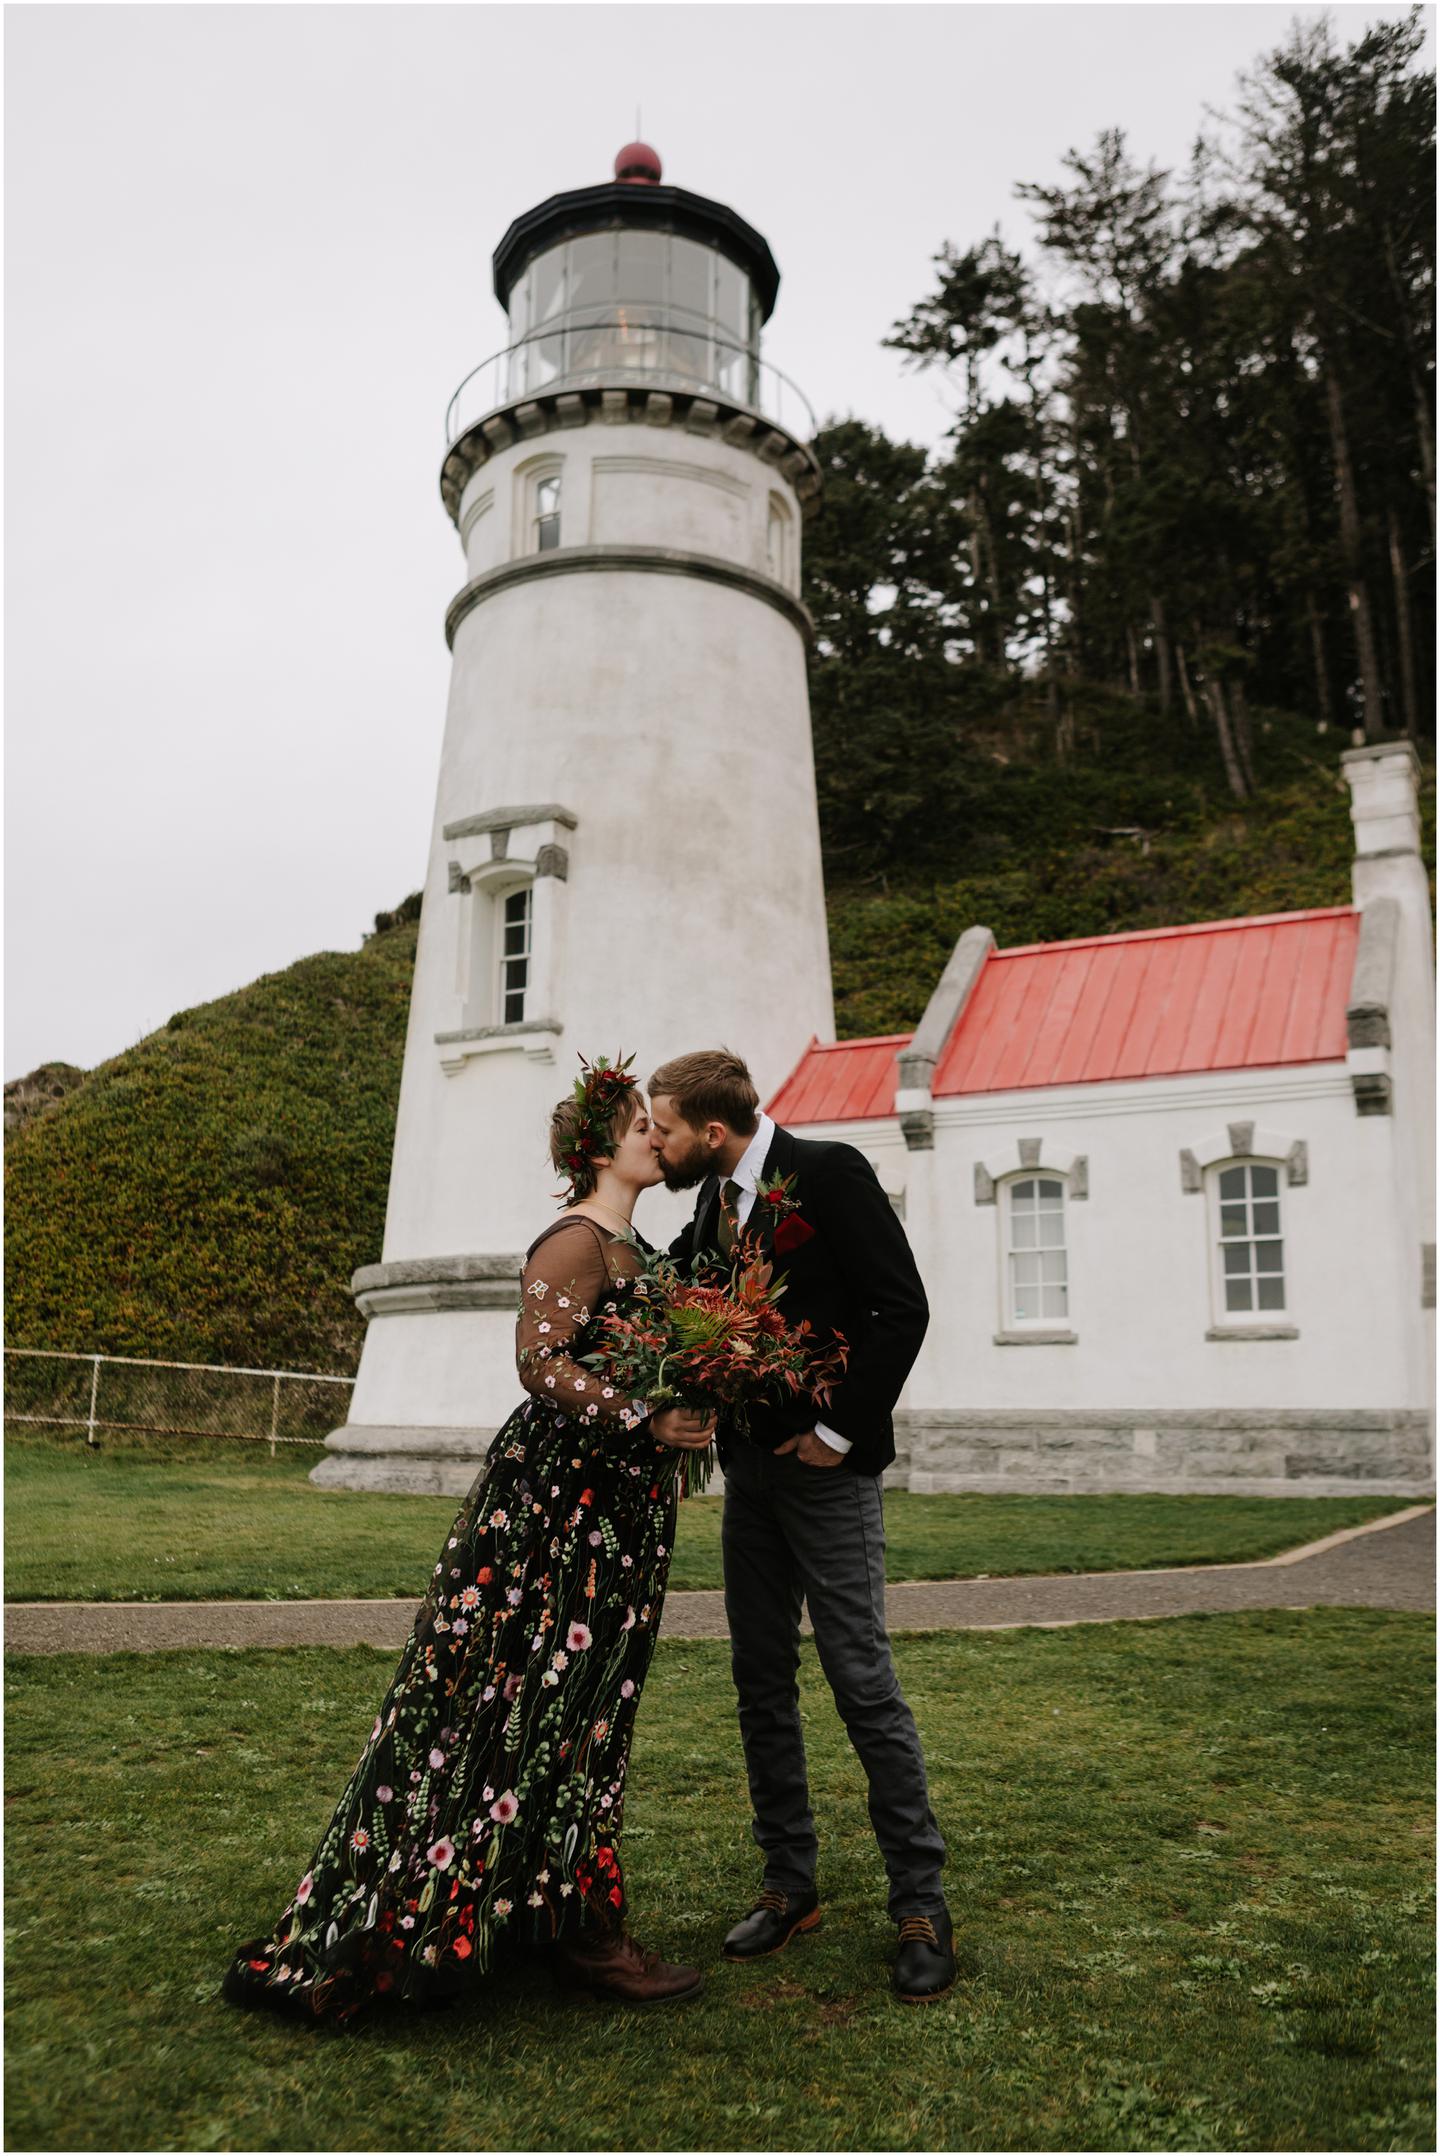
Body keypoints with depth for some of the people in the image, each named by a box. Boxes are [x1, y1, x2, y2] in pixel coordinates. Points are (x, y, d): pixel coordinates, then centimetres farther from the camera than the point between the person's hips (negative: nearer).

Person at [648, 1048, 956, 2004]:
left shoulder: (830, 1172, -13)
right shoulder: (716, 1198, 10)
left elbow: (903, 1308, -17)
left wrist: (841, 1430, -15)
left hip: (824, 1468, -7)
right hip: (750, 1468, 8)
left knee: (863, 1681, -3)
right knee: (762, 1680, 12)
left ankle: (922, 1903, 11)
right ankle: (789, 1885, 25)